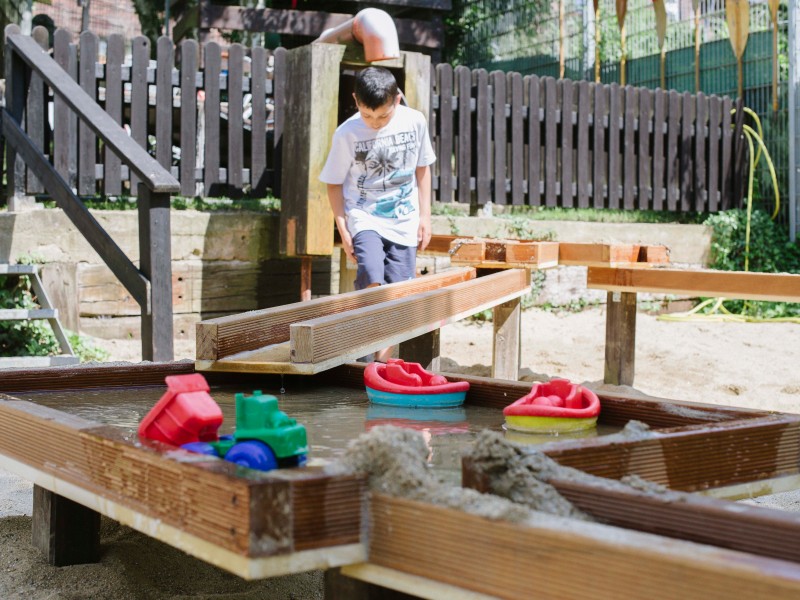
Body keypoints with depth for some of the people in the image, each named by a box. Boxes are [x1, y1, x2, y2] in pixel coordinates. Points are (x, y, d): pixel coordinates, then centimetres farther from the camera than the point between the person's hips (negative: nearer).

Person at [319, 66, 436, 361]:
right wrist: (343, 228, -7)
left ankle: (382, 359, 12)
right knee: (371, 280, -25)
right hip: (365, 218, -3)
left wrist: (424, 216, 8)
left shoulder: (415, 122, -3)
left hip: (404, 221, 3)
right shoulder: (347, 134, -10)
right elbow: (334, 182, -1)